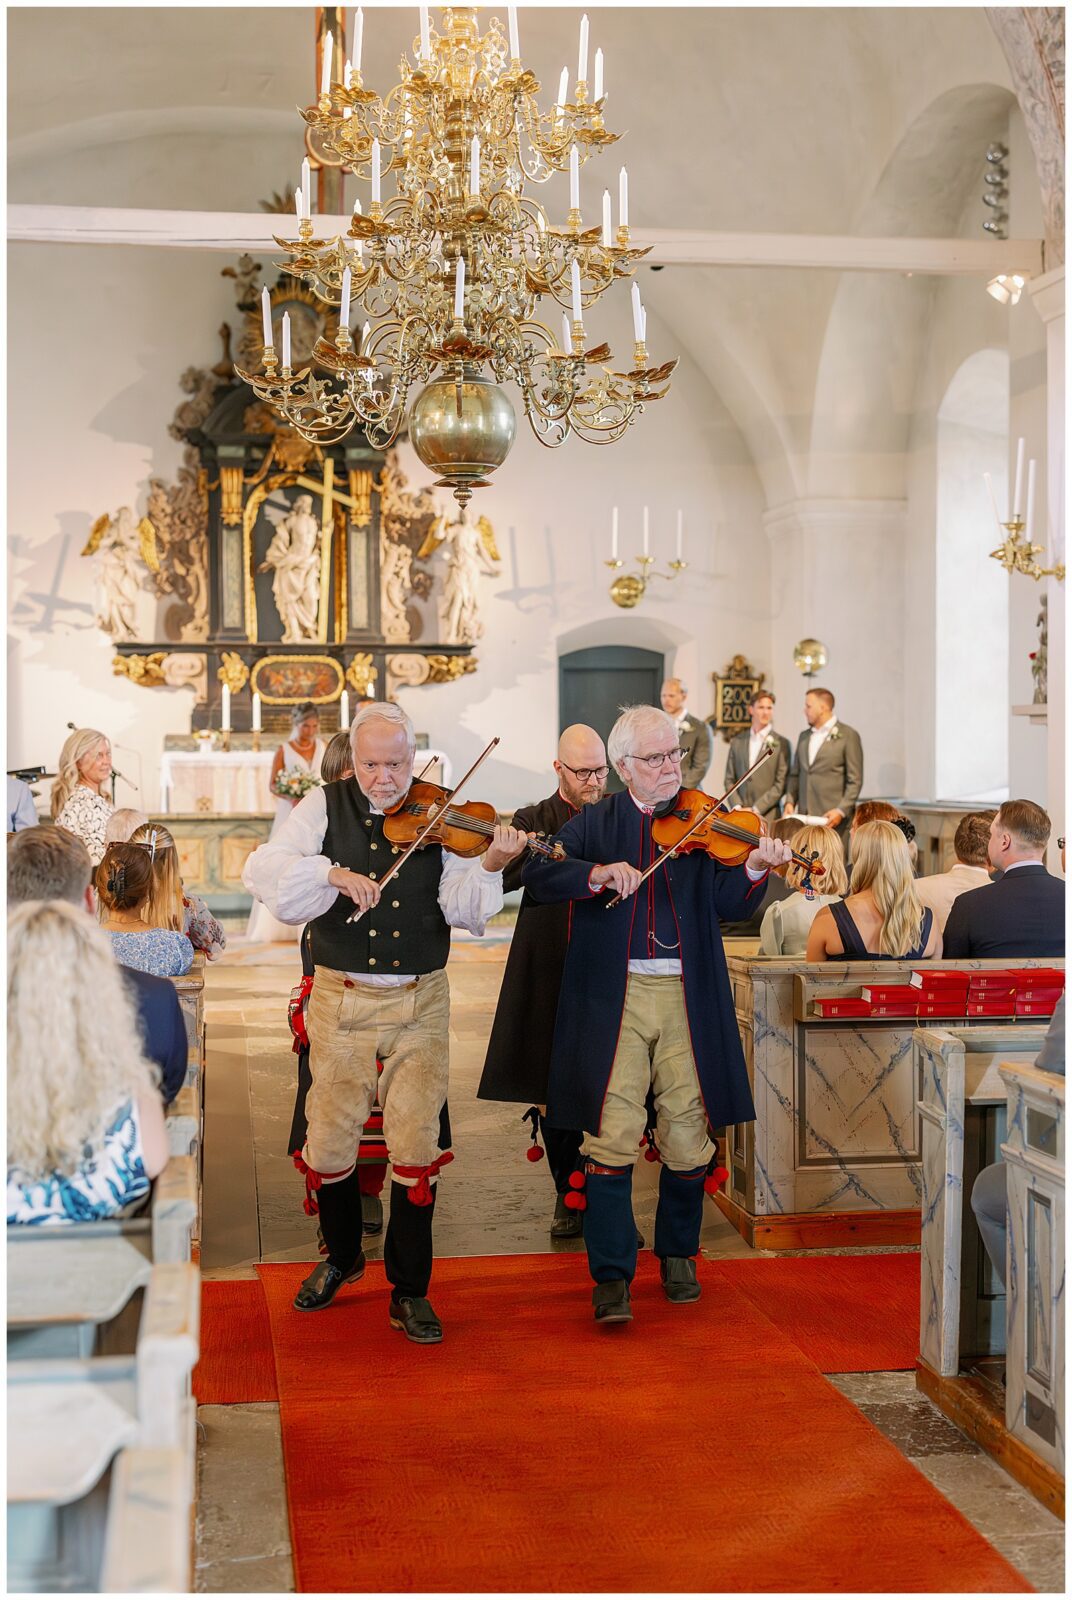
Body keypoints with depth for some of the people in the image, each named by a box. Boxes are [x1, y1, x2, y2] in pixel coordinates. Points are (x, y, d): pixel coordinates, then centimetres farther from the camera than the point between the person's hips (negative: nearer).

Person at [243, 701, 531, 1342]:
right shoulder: (325, 807, 1)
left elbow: (462, 909, -9)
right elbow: (264, 871, -11)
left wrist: (490, 866, -27)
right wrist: (332, 873, -25)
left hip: (420, 1001, 0)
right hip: (342, 997, 1)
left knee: (418, 1144, 0)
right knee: (330, 1140, 8)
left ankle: (410, 1290, 14)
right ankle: (342, 1256, 35)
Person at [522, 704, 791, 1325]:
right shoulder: (596, 823, 9)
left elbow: (725, 903, -4)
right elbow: (539, 874, -3)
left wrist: (754, 868, -24)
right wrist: (600, 872, -19)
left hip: (687, 995, 1)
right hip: (614, 996, -1)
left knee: (687, 1135, 5)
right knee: (613, 1134, -5)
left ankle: (678, 1255, 27)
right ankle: (612, 1274, 5)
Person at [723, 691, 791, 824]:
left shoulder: (781, 744, 2)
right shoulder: (737, 742, 12)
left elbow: (781, 784, -3)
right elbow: (729, 780, 12)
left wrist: (755, 809, -9)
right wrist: (737, 807, -2)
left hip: (768, 817, -3)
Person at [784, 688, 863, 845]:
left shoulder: (848, 736, -1)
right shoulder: (804, 736, 19)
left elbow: (855, 781, -5)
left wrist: (841, 811, -14)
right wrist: (790, 802, 7)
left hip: (832, 818, -5)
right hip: (805, 817, 5)